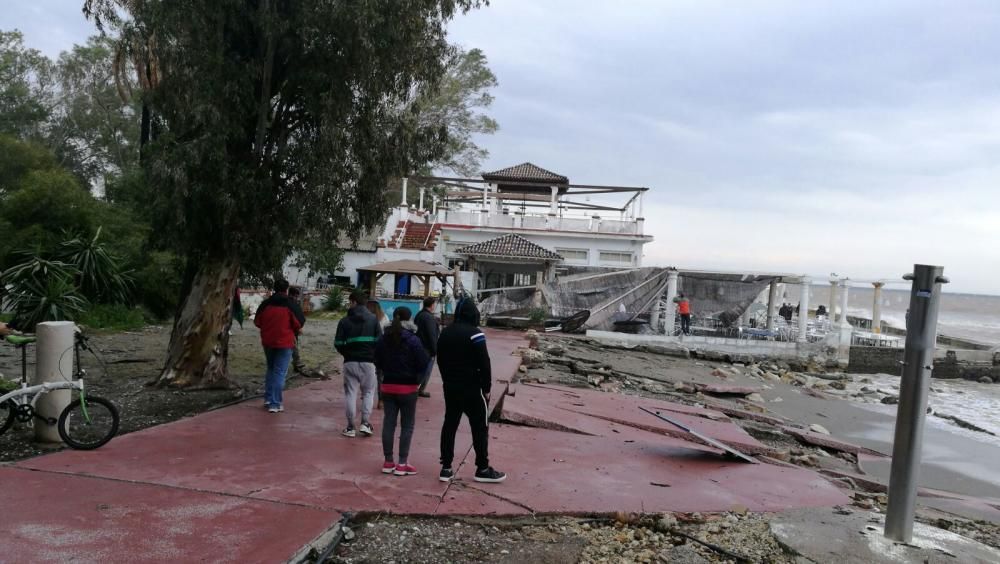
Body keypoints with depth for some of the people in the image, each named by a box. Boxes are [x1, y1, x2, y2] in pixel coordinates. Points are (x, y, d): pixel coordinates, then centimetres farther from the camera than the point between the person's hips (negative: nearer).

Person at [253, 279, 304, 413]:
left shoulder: (265, 304, 1)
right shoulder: (291, 305, -11)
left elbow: (257, 322, 8)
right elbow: (298, 325, -10)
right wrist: (295, 332, 11)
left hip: (267, 342, 4)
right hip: (284, 343, -4)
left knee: (270, 369, 23)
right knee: (280, 372, 0)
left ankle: (268, 398, 25)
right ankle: (275, 404, -1)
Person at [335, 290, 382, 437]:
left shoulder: (344, 321, 0)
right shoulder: (373, 319, 0)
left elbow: (338, 344, -2)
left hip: (350, 362, 0)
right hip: (368, 361, 0)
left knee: (350, 393, 6)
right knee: (368, 392, 11)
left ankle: (350, 427, 7)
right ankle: (365, 423, 1)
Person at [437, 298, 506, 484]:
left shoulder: (445, 333, 9)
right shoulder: (474, 334, -15)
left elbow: (440, 361, 15)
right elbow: (484, 363, -17)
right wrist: (486, 388, -8)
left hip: (450, 387, 7)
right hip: (471, 388, -7)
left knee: (449, 425, 10)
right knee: (479, 427, 3)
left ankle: (446, 468, 12)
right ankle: (482, 469, 9)